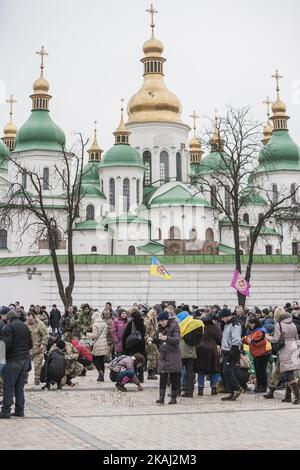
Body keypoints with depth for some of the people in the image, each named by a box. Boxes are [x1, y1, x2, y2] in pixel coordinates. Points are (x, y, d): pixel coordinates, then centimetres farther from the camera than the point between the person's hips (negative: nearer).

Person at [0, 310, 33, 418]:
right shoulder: (25, 327, 13)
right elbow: (30, 344, 14)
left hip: (13, 360, -7)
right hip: (25, 359, 7)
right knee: (20, 386, 13)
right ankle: (20, 410, 14)